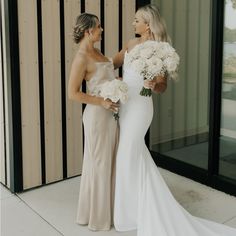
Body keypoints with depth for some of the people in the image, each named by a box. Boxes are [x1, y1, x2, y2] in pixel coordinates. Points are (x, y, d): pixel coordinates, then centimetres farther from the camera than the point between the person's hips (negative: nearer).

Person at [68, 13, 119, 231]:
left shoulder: (95, 52, 10)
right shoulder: (82, 57, -16)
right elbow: (73, 93, -18)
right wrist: (102, 102, -19)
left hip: (110, 113, 9)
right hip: (98, 115, -9)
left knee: (109, 162, 17)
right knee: (99, 164, 3)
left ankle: (107, 209, 32)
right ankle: (97, 216, 19)